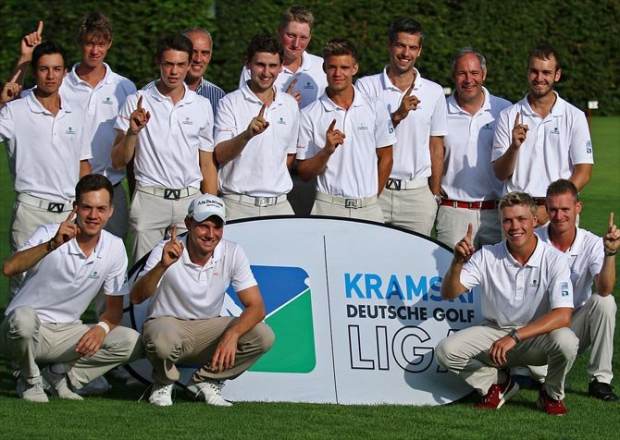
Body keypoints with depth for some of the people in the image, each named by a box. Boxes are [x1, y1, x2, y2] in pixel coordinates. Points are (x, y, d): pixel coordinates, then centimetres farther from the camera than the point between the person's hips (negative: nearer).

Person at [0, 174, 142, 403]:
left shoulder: (115, 247, -3)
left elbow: (115, 307, 6)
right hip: (24, 325, -5)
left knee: (131, 342, -14)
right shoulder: (49, 234, -16)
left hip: (67, 333, 5)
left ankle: (65, 380, 3)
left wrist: (102, 328, -18)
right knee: (24, 317, -40)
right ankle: (30, 382, -10)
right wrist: (53, 245, -47)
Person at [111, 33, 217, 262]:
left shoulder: (202, 106, 10)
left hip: (190, 199, 2)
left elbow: (207, 165, 14)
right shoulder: (137, 102, 2)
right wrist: (133, 132, -16)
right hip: (149, 199, -2)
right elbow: (118, 162, 1)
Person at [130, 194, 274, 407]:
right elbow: (136, 298, -29)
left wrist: (232, 335, -33)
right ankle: (163, 383, -3)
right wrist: (163, 266, -45)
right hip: (167, 324, -3)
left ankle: (205, 381, 1)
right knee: (163, 340, -40)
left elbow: (256, 307, -14)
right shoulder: (166, 252, -19)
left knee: (263, 336, -21)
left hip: (208, 329, 4)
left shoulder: (232, 253, -11)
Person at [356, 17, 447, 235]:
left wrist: (435, 194, 9)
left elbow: (436, 147, 12)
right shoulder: (366, 86, 3)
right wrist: (397, 115, -17)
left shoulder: (434, 92, 8)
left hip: (417, 193, 1)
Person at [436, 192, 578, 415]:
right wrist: (458, 262, -30)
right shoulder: (487, 256, -7)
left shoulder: (554, 260, -15)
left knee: (565, 341, -36)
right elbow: (449, 294, -9)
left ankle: (552, 394, -3)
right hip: (494, 332, 2)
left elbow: (563, 315, -25)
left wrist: (514, 337, -33)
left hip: (539, 337, -2)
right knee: (446, 351, -22)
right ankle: (498, 383, 6)